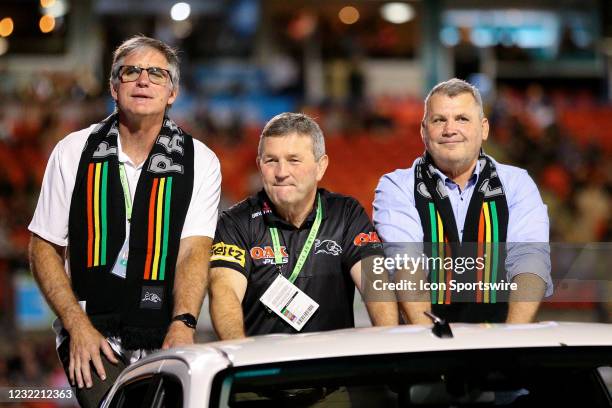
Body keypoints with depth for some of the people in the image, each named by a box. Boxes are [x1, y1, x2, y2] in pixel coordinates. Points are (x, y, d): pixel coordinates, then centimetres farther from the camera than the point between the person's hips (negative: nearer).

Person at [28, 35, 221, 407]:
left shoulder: (200, 162, 4)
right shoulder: (73, 152, 6)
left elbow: (194, 250, -6)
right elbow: (44, 248, 7)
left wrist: (182, 323, -23)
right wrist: (78, 324, -6)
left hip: (164, 337, 2)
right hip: (92, 335, -1)